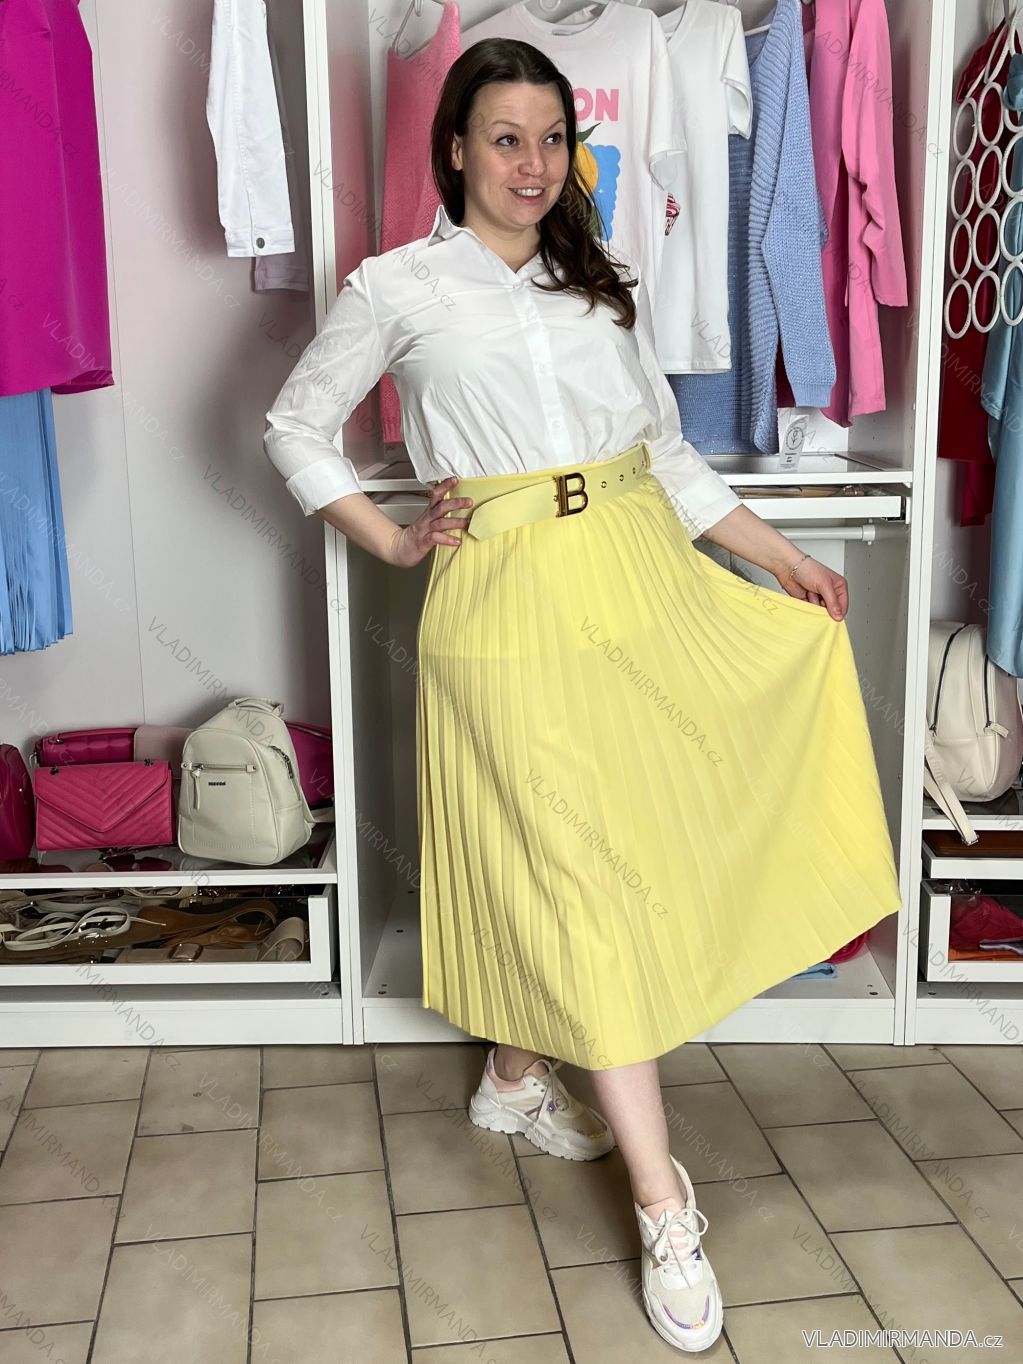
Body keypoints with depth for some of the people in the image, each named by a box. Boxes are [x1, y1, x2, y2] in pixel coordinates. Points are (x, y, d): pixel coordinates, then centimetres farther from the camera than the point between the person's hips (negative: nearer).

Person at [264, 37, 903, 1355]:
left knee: (588, 849, 9)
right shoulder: (398, 287, 2)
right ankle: (663, 1202, 4)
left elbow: (669, 454, 15)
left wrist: (783, 557, 8)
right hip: (512, 601, -4)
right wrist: (393, 543, 0)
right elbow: (294, 429, 9)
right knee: (578, 871, -5)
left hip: (642, 580, 5)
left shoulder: (606, 284, 14)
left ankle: (517, 1076, 34)